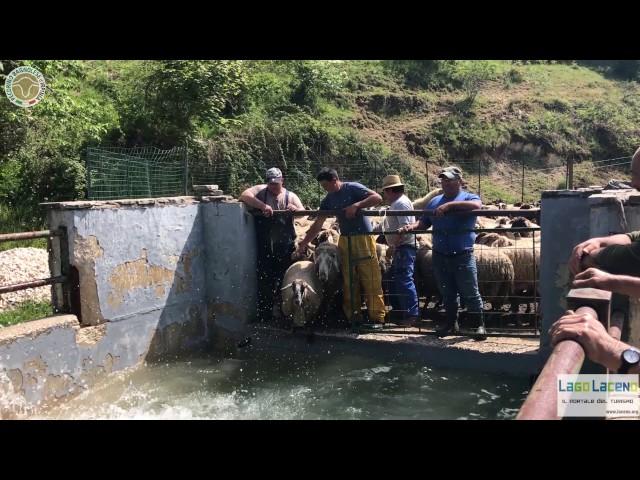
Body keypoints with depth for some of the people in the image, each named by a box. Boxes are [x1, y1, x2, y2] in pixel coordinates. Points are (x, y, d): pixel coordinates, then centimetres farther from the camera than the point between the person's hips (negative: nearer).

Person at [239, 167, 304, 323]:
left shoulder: (290, 196, 8)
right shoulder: (261, 190, 2)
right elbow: (244, 195, -14)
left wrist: (295, 209, -24)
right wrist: (262, 205, -26)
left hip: (285, 246, 2)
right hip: (265, 246, -1)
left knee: (284, 279, 7)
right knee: (265, 279, 2)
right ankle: (264, 315, 11)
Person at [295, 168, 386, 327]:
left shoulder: (353, 188, -4)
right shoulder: (328, 200, 11)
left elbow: (377, 198, -13)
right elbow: (317, 225, 14)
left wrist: (356, 205, -23)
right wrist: (303, 244, 11)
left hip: (363, 239, -5)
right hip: (345, 241, 6)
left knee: (371, 280, -6)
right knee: (348, 283, 4)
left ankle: (377, 317, -2)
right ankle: (352, 316, 12)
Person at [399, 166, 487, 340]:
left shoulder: (468, 197, 1)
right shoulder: (435, 201, 17)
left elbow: (476, 205, -23)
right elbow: (424, 223, 13)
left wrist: (449, 205, -29)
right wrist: (411, 227, -9)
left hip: (462, 255, -5)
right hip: (440, 255, 5)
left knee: (470, 293, -1)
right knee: (447, 293, 16)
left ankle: (478, 324, 11)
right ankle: (451, 322, 30)